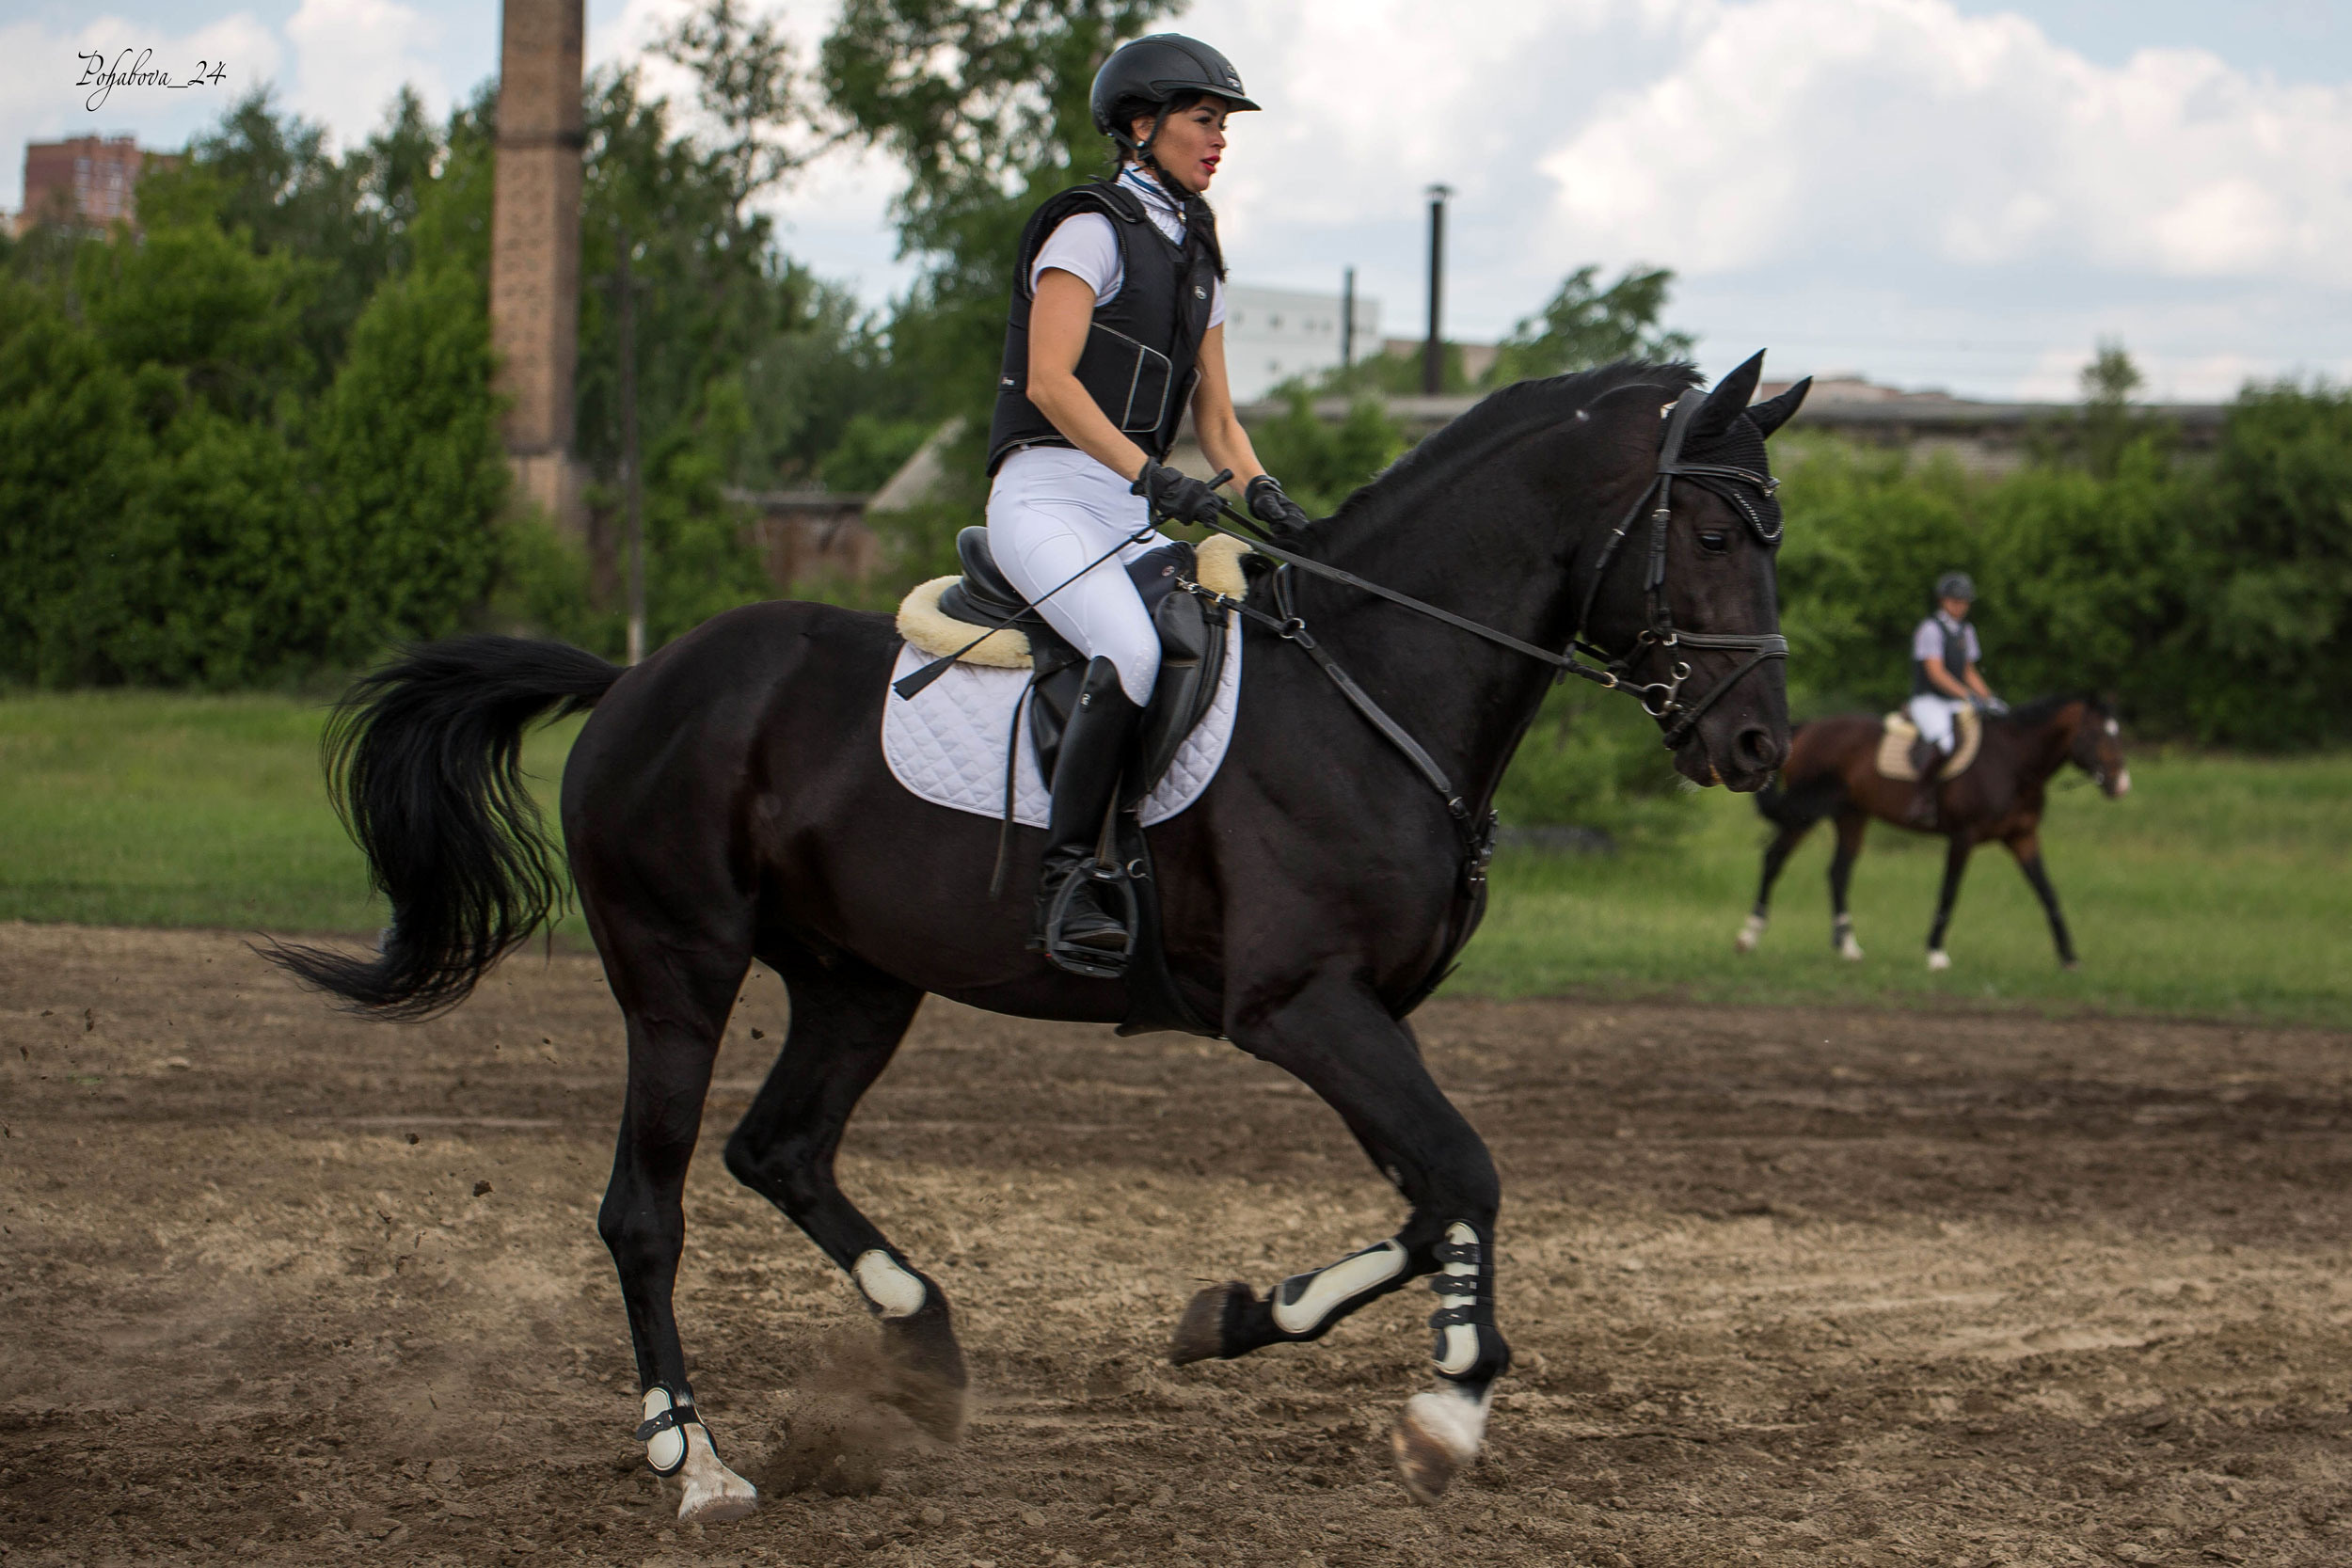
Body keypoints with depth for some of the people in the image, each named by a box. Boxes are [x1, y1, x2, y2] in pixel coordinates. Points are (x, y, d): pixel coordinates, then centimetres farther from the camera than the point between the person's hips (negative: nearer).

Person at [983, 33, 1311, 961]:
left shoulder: (1197, 259, 20)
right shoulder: (1091, 229, -3)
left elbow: (1215, 415, 20)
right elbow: (1050, 380, -15)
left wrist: (1264, 495, 0)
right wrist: (1149, 475, -24)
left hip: (1135, 515, 8)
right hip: (1047, 493, -8)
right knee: (1131, 651, -32)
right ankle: (1063, 883, -31)